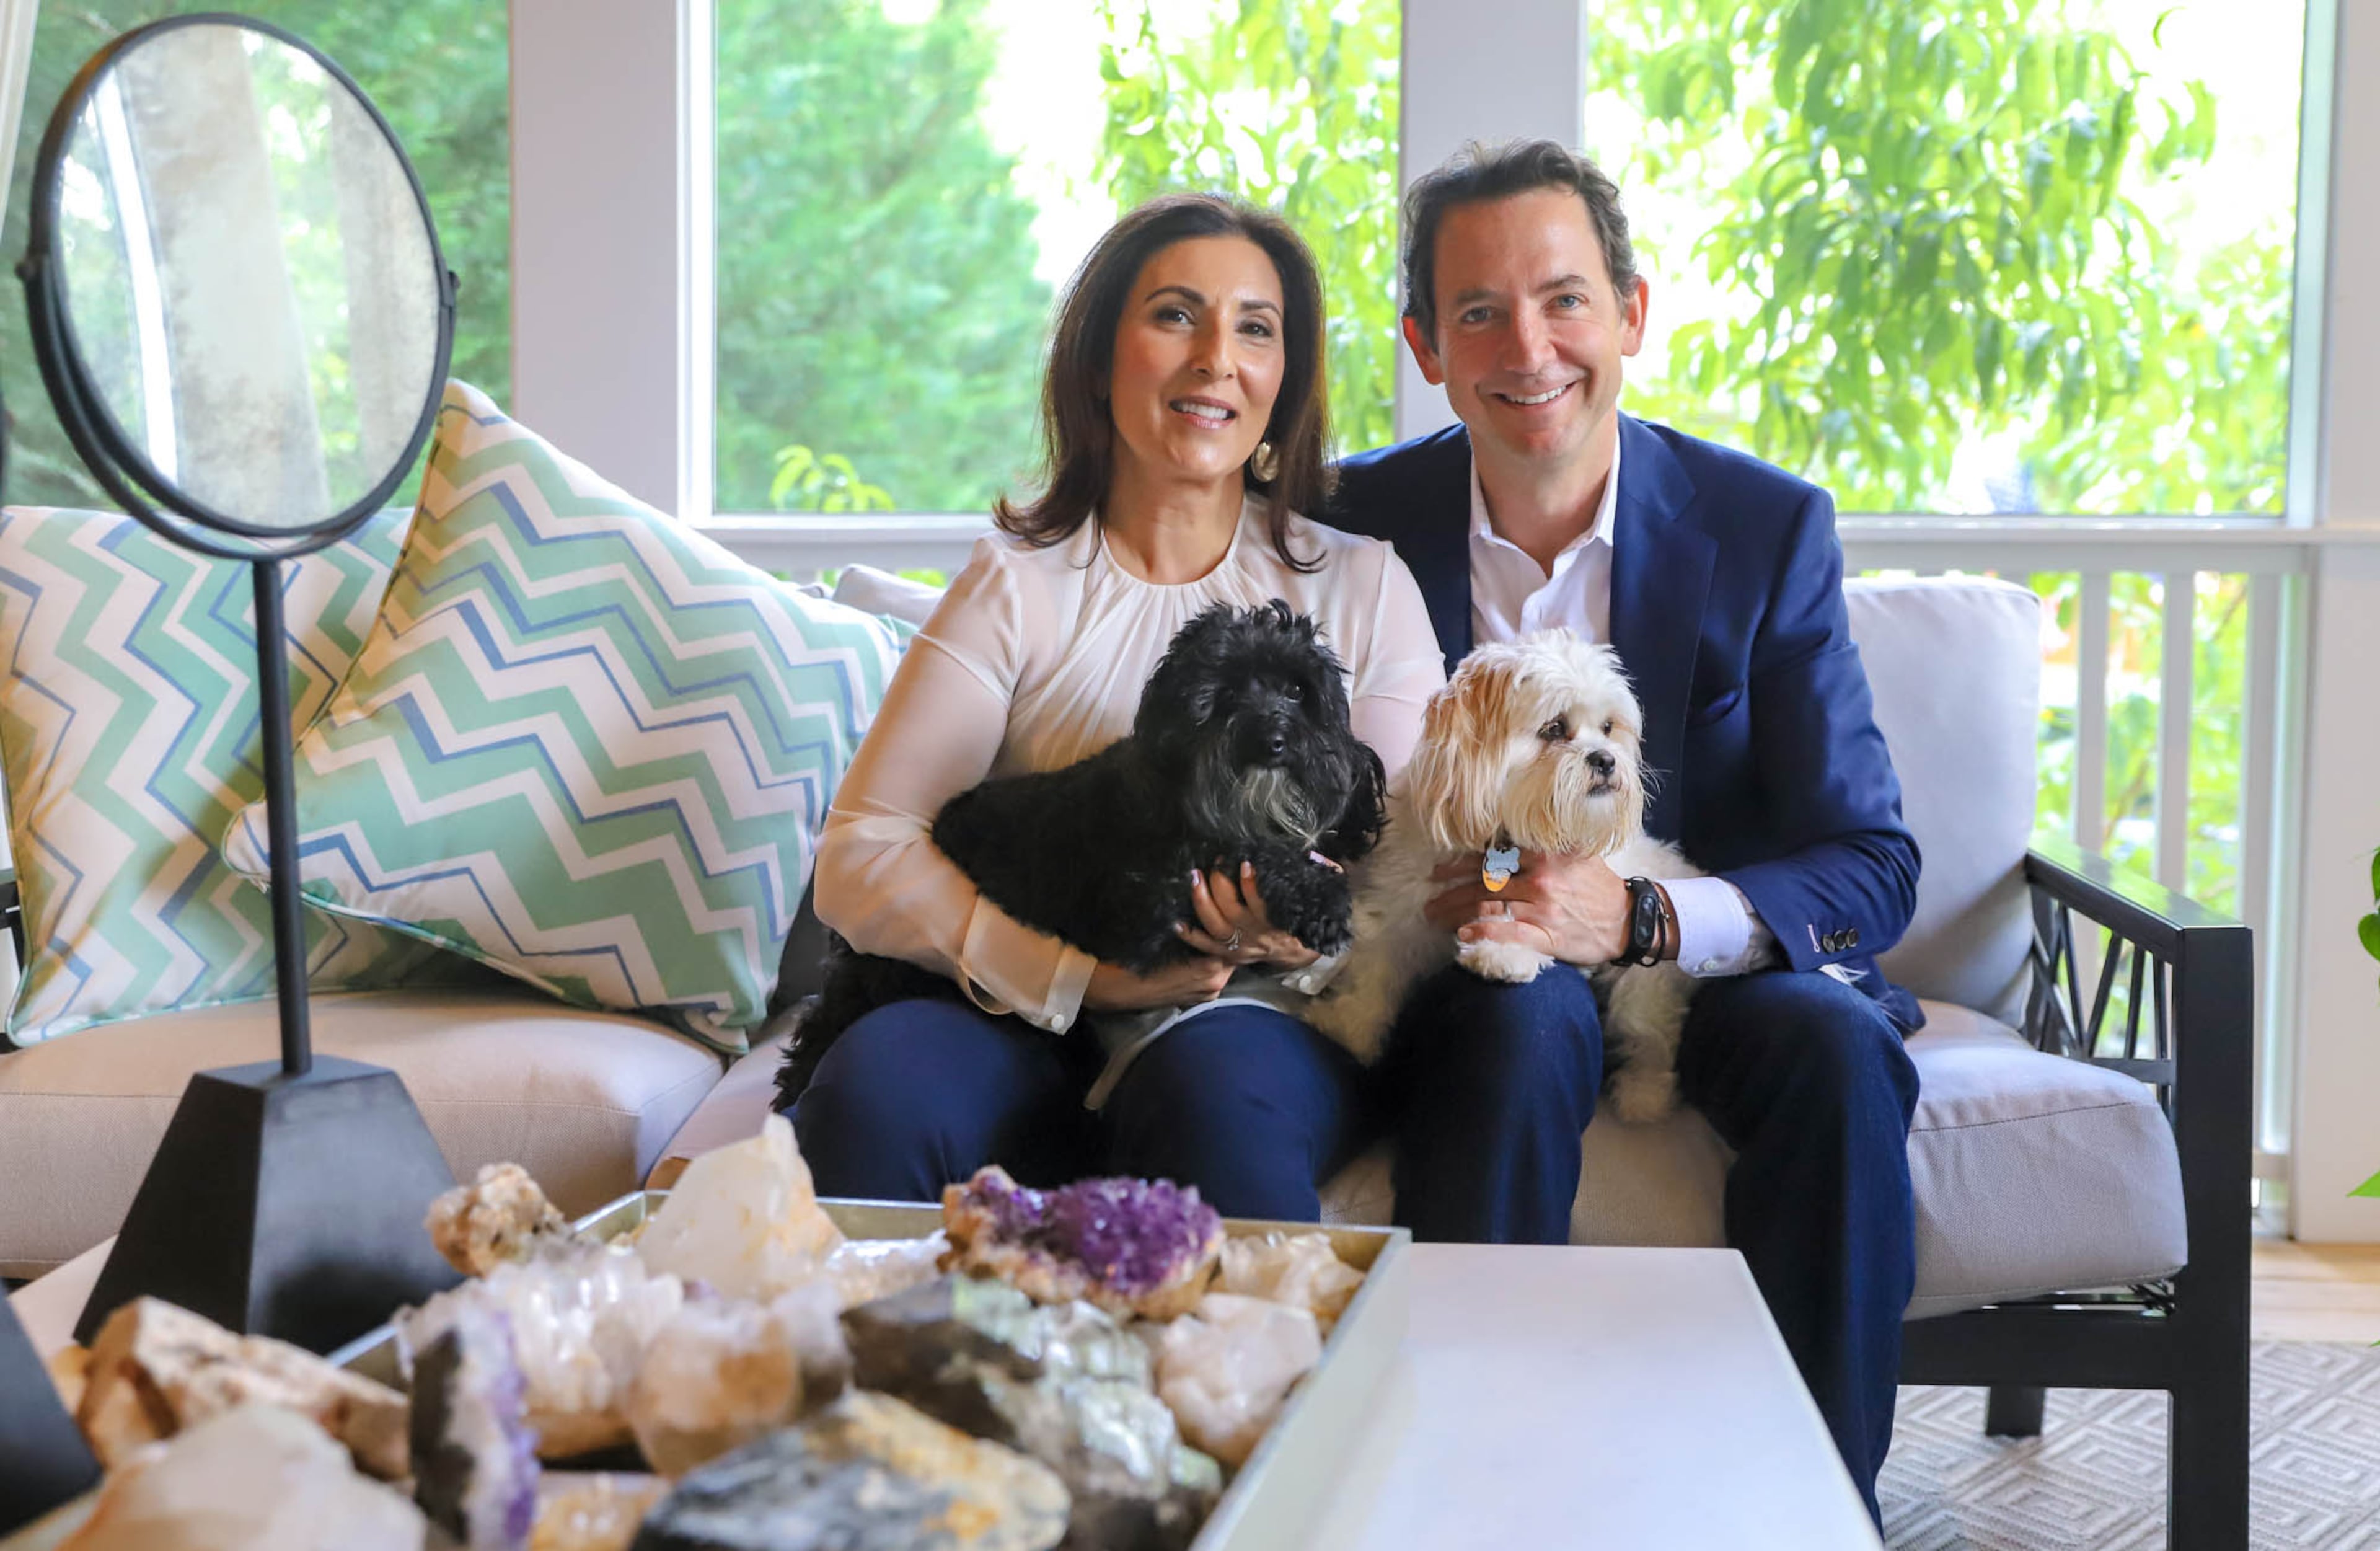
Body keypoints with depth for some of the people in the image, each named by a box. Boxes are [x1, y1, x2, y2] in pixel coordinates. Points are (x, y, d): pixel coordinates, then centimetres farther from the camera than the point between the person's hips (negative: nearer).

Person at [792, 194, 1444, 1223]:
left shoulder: (1363, 586, 11)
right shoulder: (1017, 586, 8)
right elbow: (860, 860, -2)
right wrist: (1083, 973, -16)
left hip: (1274, 1025, 0)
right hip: (1042, 1036, 0)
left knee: (1211, 1082, -36)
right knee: (879, 1075, -32)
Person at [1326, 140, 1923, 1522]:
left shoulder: (1766, 528, -5)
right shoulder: (1358, 524, -2)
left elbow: (1872, 869, -8)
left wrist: (1635, 916, -26)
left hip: (1705, 958, 1)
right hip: (1462, 979, 0)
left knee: (1839, 1047, -30)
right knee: (1524, 1020, -34)